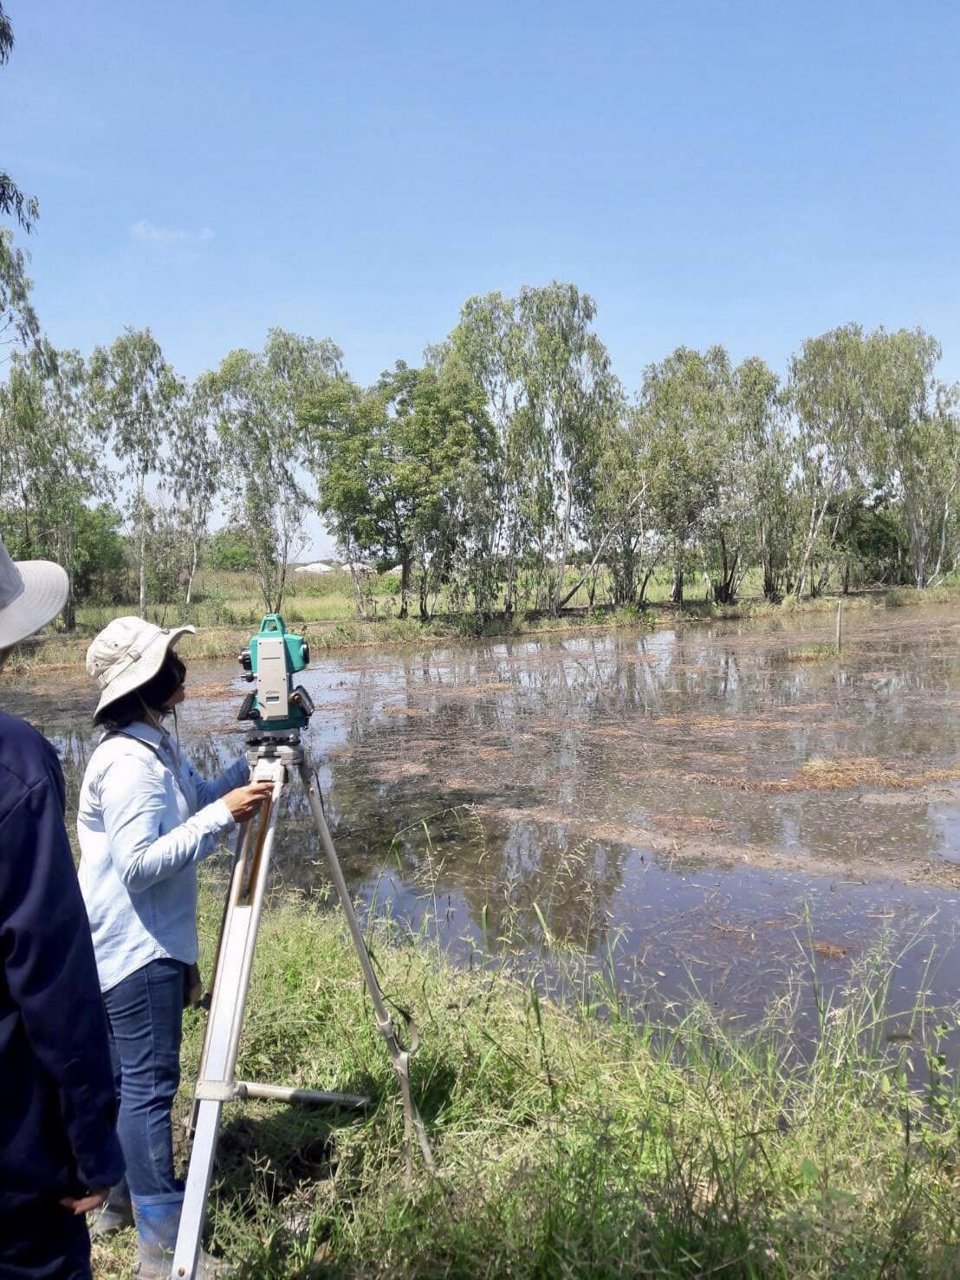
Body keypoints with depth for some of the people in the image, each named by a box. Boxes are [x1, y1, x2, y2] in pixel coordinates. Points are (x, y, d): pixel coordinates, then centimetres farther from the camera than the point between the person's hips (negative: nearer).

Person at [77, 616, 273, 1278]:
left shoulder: (160, 746, 7)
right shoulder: (129, 762, -24)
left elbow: (203, 799, 14)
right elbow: (140, 864, -28)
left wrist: (253, 764, 0)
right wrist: (223, 816, -29)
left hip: (152, 941, 10)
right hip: (137, 947, -10)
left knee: (127, 1077, 21)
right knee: (149, 1083, -2)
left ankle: (117, 1199, 37)